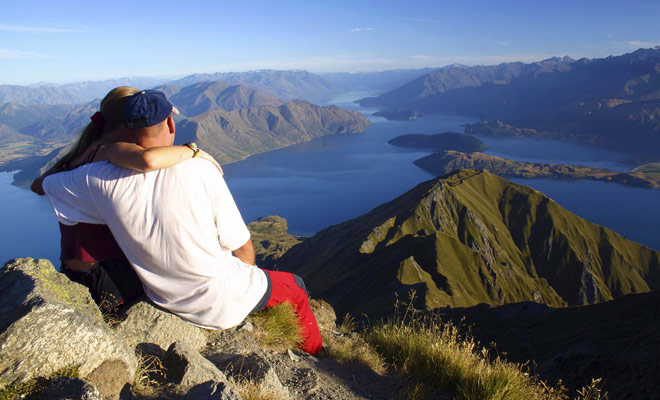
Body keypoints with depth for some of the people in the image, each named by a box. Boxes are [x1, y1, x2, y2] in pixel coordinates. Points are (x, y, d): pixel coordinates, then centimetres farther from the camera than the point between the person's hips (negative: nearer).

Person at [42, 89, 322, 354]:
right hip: (223, 300, -5)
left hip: (166, 300, 5)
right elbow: (242, 248, -15)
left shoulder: (104, 179, -13)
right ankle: (315, 356, 42)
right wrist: (250, 280, 6)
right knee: (294, 287, 21)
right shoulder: (200, 171, -22)